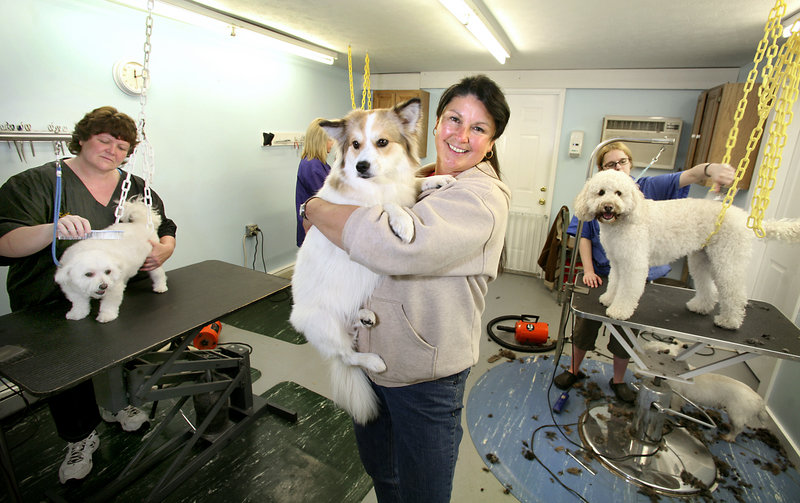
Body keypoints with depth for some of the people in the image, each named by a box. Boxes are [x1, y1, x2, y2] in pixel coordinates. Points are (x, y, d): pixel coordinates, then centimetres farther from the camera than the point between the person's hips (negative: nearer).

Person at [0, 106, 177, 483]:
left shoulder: (136, 187, 9)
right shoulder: (38, 182, -2)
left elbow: (166, 232, 10)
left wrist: (163, 250, -12)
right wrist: (54, 229, -31)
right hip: (54, 308, -3)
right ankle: (80, 439, 14)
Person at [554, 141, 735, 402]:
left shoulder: (648, 188, -2)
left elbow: (686, 176, -17)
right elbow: (584, 236, -2)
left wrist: (709, 168, -41)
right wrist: (588, 270, -12)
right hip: (601, 276, 0)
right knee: (585, 326, 12)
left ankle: (618, 380, 38)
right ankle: (574, 370, 35)